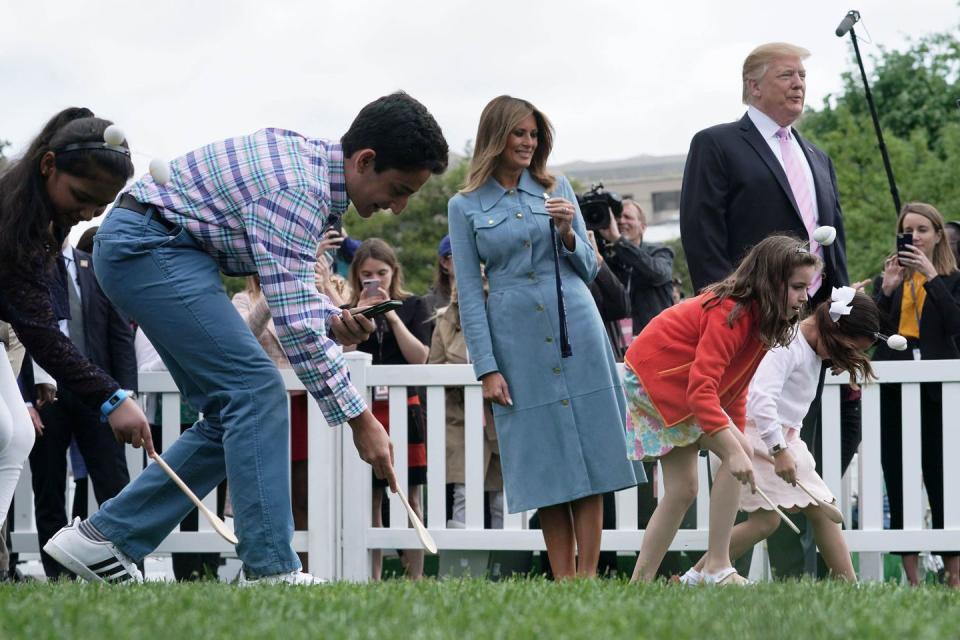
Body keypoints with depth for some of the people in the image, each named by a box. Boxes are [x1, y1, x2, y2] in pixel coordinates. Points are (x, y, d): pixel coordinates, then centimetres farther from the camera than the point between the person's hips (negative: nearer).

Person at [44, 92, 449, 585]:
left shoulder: (317, 163, 7)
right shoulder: (298, 188, -24)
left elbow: (290, 287, 17)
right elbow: (293, 320, -28)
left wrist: (332, 323, -4)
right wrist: (359, 419, -26)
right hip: (148, 243, -10)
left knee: (233, 415, 8)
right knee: (256, 391, -16)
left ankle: (104, 538, 9)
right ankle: (269, 569, -19)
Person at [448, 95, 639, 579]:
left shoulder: (557, 189, 10)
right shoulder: (465, 207, 5)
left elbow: (589, 269, 12)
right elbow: (469, 293, 3)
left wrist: (568, 234, -8)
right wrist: (487, 368, -4)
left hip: (577, 332, 1)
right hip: (516, 339, -1)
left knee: (589, 455, -3)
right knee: (546, 466, 0)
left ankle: (588, 576, -2)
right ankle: (563, 581, 3)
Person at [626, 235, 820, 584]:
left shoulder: (758, 315, 0)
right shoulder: (731, 314, -30)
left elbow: (735, 382, 7)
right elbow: (702, 386, -38)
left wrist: (739, 433, -2)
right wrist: (734, 448, -45)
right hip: (654, 375, -10)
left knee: (682, 490, 10)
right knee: (736, 457, -19)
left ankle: (640, 582, 15)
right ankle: (717, 569, -19)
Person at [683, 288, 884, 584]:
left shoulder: (815, 350, 11)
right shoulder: (786, 345, -19)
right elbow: (762, 396, -29)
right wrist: (779, 449, -31)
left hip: (782, 437, 10)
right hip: (756, 434, -10)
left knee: (823, 509, 5)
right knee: (767, 519, -16)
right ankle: (693, 579, -9)